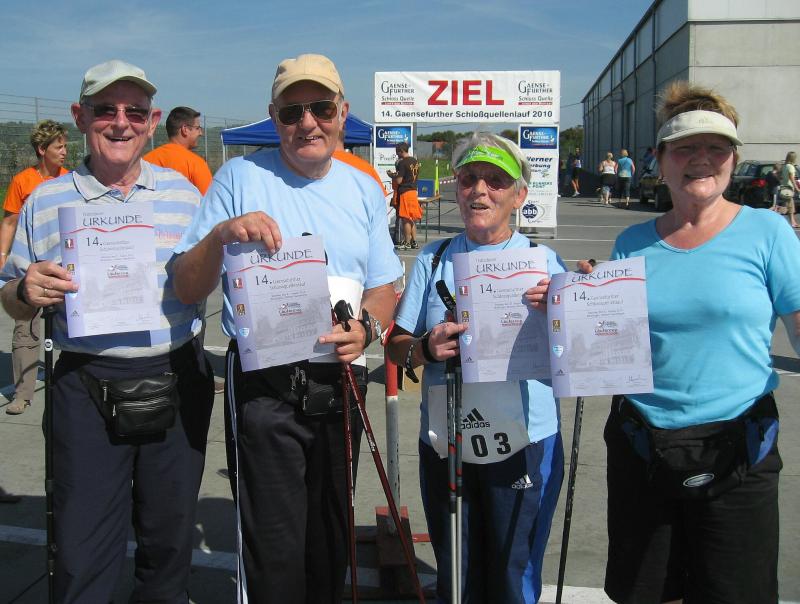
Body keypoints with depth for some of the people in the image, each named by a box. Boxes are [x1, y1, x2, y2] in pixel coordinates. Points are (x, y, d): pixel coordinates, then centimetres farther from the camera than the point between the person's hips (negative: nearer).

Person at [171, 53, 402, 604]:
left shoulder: (364, 190, 8)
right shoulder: (241, 177, -4)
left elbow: (384, 288, 11)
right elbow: (188, 290, -6)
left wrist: (367, 327, -11)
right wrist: (220, 234, -25)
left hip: (340, 379, 4)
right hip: (264, 385, -4)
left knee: (331, 536, 18)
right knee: (275, 549, -2)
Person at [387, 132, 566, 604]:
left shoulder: (545, 261, 1)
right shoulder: (433, 260, 7)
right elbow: (397, 347, 5)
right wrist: (425, 348, -16)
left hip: (527, 443, -2)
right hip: (445, 445, 2)